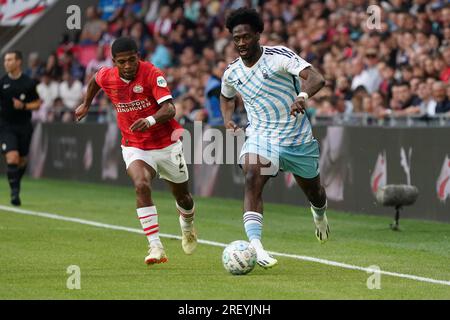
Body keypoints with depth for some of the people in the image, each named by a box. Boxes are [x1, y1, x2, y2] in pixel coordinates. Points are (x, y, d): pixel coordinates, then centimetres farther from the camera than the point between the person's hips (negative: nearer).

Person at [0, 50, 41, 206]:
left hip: (24, 126, 1)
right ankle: (14, 192, -13)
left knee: (22, 161, 11)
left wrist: (24, 106, -13)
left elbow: (37, 104, 3)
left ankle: (16, 184, 37)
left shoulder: (29, 83, -2)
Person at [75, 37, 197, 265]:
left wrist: (151, 120, -50)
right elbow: (95, 81, 19)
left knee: (182, 195, 14)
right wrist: (86, 105, 27)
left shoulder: (152, 75, -21)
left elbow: (169, 109, -32)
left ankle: (187, 225, 51)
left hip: (167, 144, -1)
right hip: (134, 147, 1)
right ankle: (156, 248, -29)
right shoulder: (106, 77, -8)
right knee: (141, 186, -28)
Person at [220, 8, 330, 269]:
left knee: (313, 191, 19)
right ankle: (255, 245, -39)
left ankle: (320, 214, 58)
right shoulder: (232, 73, -1)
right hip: (260, 137, 1)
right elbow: (226, 97, 23)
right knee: (253, 179, -30)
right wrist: (228, 120, 1)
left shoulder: (279, 56, -17)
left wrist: (303, 96, -51)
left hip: (298, 139, -1)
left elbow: (317, 79, -29)